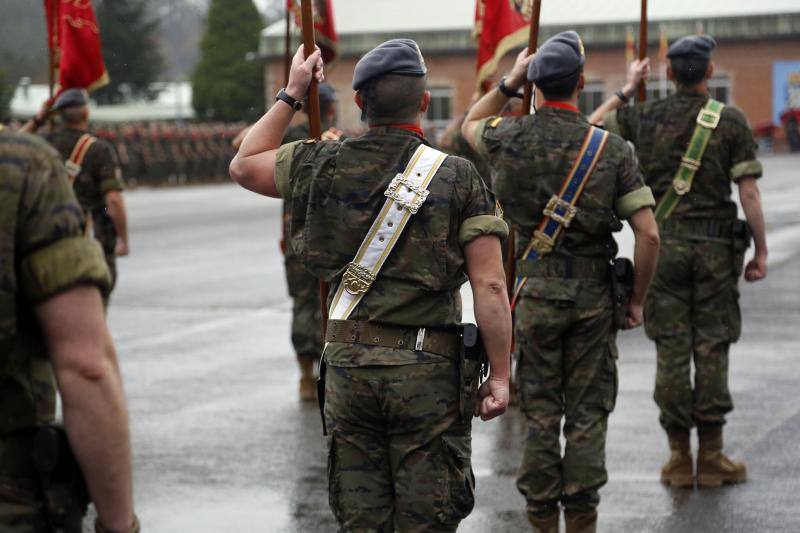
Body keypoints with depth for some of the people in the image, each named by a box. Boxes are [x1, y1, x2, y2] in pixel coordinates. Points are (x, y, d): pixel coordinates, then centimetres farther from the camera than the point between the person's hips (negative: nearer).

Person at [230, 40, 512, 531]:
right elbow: (490, 287, -11)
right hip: (428, 370, -3)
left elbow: (244, 166, 19)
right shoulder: (458, 177, -8)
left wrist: (292, 94, 23)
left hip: (348, 363, 3)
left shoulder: (324, 165, 1)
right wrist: (500, 375, -4)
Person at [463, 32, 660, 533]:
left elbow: (471, 124, 22)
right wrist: (637, 301, 0)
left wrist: (508, 83, 17)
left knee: (539, 410, 10)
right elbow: (649, 234, -11)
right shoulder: (614, 149, -9)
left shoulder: (513, 138, -5)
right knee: (588, 412, 7)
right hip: (593, 293, -1)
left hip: (536, 291, 1)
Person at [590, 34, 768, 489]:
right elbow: (749, 193, -8)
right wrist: (761, 252, -2)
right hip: (715, 247, -1)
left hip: (664, 245, 2)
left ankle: (680, 459, 6)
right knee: (712, 350, 3)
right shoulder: (732, 121, -4)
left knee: (671, 351, 4)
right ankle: (711, 458, 6)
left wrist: (627, 88, 29)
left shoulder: (647, 117, 2)